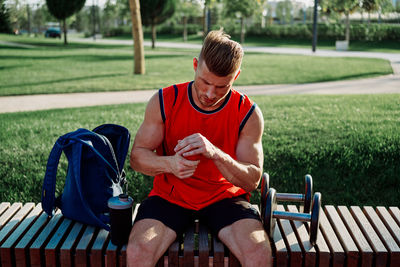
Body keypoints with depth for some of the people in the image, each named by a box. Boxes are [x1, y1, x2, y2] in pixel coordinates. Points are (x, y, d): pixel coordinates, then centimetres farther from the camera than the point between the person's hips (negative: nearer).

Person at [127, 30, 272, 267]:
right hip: (170, 195, 1)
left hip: (224, 196, 0)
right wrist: (168, 164, -27)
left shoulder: (248, 114, -9)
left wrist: (215, 153, -32)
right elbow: (137, 156, -2)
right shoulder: (164, 102, -7)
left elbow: (252, 180, -12)